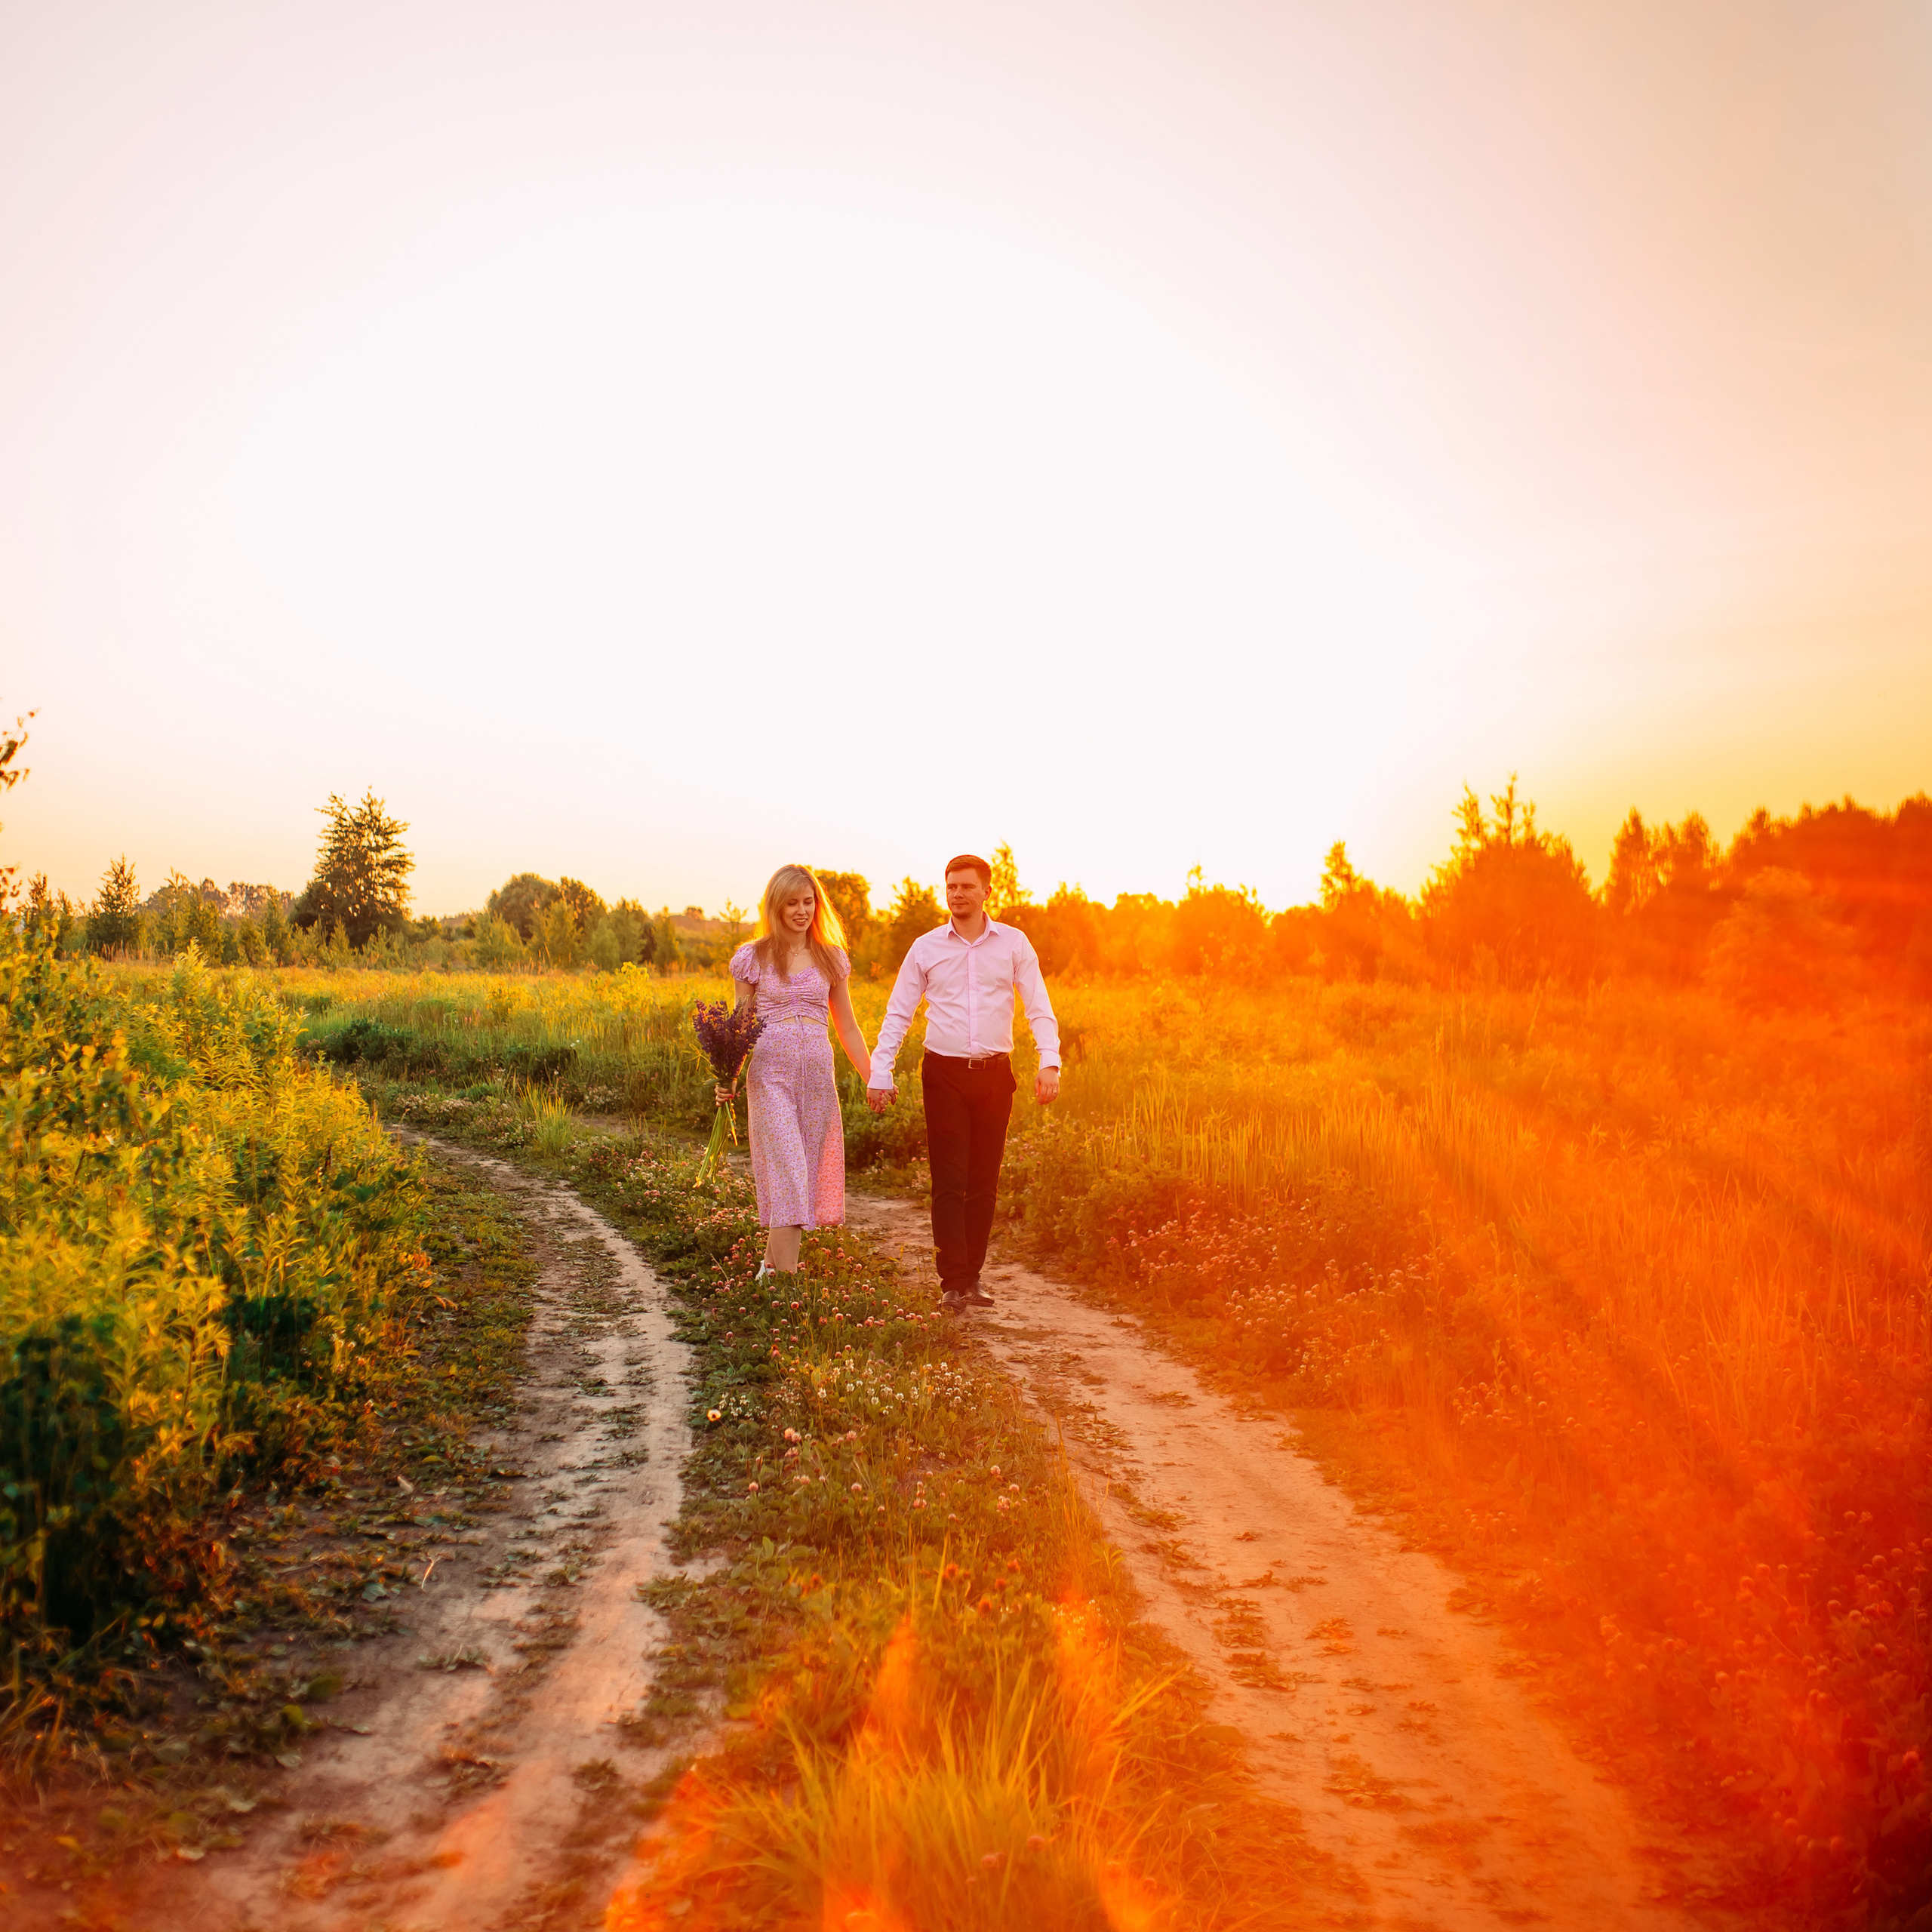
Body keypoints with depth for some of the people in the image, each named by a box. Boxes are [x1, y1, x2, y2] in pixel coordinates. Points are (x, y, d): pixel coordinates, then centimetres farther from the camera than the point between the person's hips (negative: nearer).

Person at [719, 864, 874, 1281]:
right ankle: (786, 1277, -13)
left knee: (809, 1172, 4)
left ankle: (771, 1265, 19)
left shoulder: (831, 959, 12)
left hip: (817, 1074, 3)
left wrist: (873, 1079, 9)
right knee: (788, 1171, -13)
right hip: (770, 1072, -3)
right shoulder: (753, 957, 5)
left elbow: (848, 1028, 15)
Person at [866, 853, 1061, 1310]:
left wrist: (1050, 1063, -14)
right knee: (949, 1181, -5)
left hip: (995, 1072, 1)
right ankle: (954, 1283, -5)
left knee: (984, 1182, 7)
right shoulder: (926, 947, 5)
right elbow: (898, 1013, 7)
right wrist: (879, 1072, -2)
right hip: (944, 1073, -1)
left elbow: (1039, 1007, 0)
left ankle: (972, 1276, 16)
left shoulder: (1014, 943, 4)